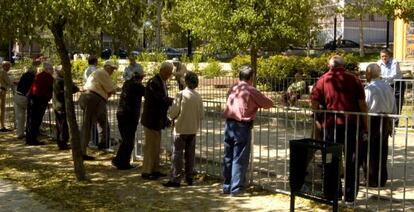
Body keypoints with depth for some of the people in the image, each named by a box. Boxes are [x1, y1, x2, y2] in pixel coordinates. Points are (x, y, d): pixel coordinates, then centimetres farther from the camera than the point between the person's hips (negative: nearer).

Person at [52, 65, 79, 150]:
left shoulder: (54, 81, 8)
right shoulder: (62, 81, -17)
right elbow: (73, 88, -20)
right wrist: (77, 88, 1)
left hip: (56, 106, 9)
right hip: (63, 106, -8)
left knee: (59, 125, 15)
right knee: (64, 126, -3)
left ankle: (59, 143, 21)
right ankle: (63, 144, -2)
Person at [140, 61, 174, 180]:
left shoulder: (162, 82, 11)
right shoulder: (153, 82, -19)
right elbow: (162, 99, -24)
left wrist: (165, 119, 15)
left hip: (157, 120, 9)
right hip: (151, 120, -9)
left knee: (156, 147, 15)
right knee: (150, 146, -2)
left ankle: (155, 170, 23)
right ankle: (146, 172, 6)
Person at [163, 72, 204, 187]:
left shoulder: (181, 94, -13)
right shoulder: (198, 96, -1)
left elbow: (173, 112, -12)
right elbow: (201, 115, 2)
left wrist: (171, 117, 9)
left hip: (181, 129, -4)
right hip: (193, 129, 5)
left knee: (177, 154, -1)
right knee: (190, 154, 12)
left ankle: (176, 179, -3)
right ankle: (189, 178, 18)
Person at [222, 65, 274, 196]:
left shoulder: (232, 89, 10)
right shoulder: (251, 91, -6)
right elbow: (269, 104, -1)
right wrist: (258, 102, 21)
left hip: (229, 125, 6)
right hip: (242, 126, -6)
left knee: (228, 157, 13)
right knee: (239, 159, 0)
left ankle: (227, 186, 21)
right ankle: (236, 188, 1)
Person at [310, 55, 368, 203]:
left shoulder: (323, 80, 7)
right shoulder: (353, 79, 6)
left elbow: (314, 102, -1)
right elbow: (362, 103, 1)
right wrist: (365, 124, 5)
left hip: (331, 124, 0)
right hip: (352, 124, 0)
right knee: (351, 160, 9)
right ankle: (350, 196, 12)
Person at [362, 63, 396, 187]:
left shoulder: (369, 88, -14)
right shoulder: (388, 88, 7)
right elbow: (394, 108, 10)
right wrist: (390, 123, 18)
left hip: (372, 120, -6)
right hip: (386, 121, 6)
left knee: (369, 152, 4)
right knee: (382, 151, 15)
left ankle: (372, 181, 6)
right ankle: (382, 180, 22)